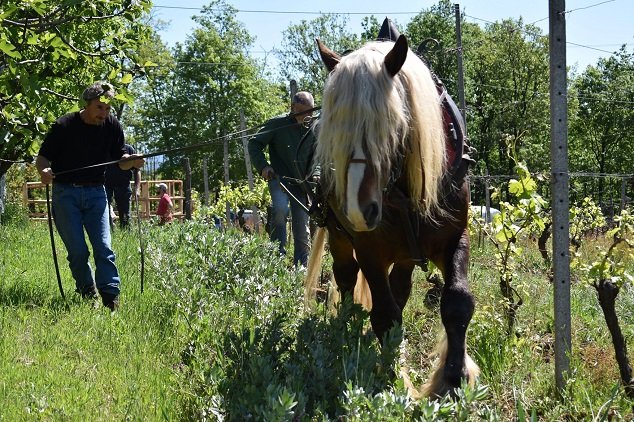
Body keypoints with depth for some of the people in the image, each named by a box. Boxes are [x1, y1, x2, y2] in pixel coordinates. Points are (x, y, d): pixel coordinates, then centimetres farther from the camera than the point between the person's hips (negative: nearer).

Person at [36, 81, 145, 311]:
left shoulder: (112, 125, 0)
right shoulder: (64, 125, -10)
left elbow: (120, 160, 6)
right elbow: (42, 157, -3)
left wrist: (132, 161, -17)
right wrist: (44, 170, -26)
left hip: (95, 193, 2)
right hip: (66, 193, -2)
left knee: (104, 247, -8)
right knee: (77, 251, -2)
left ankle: (111, 297, -9)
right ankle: (87, 293, 17)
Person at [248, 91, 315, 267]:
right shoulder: (278, 124, -7)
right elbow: (254, 144, -3)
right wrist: (263, 166, -14)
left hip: (301, 182, 5)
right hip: (279, 178, -5)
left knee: (302, 226, 6)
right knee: (280, 208, -32)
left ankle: (301, 265, 14)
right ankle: (277, 252, -20)